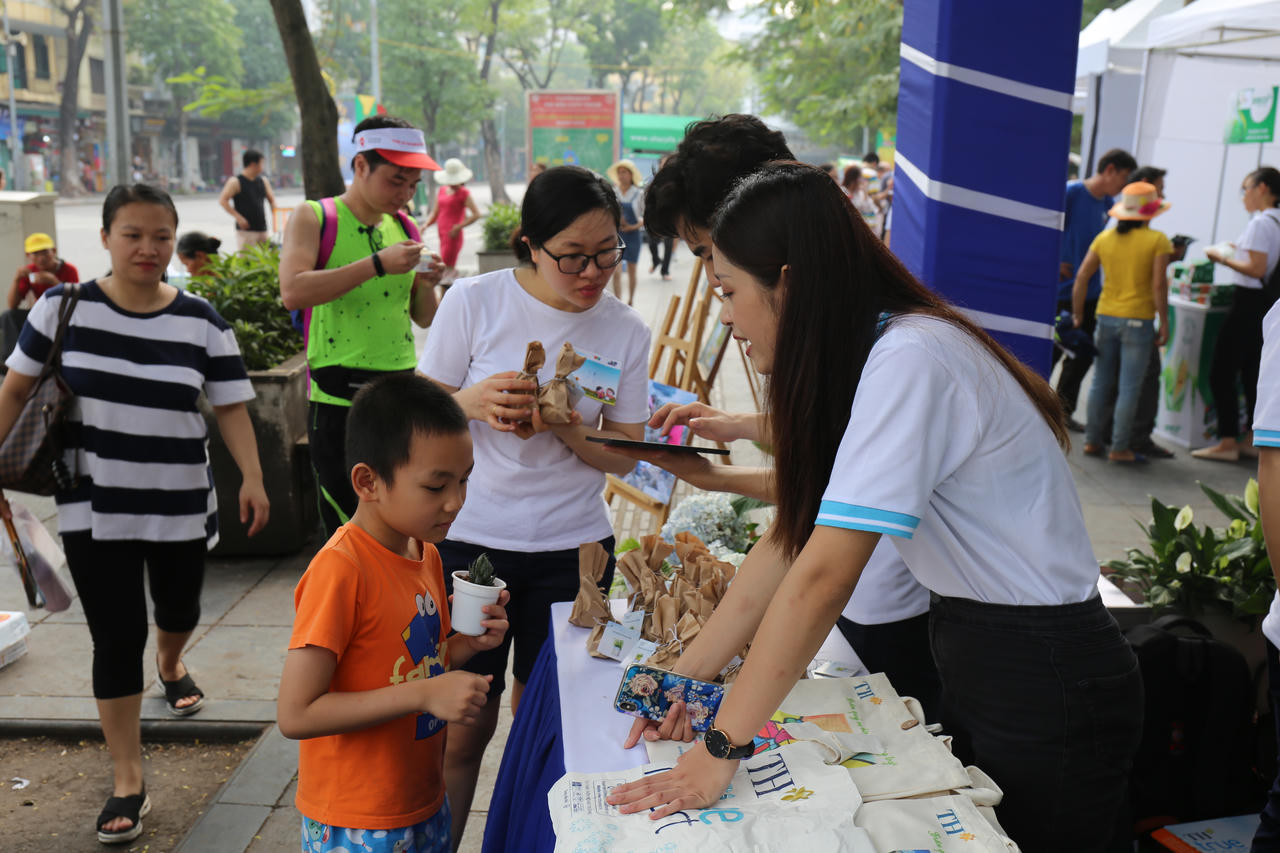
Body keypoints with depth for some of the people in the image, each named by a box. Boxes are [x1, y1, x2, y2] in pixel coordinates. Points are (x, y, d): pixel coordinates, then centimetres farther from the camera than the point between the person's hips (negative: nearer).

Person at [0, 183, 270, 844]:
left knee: (179, 610, 20)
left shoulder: (201, 321, -4)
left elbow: (230, 406, -3)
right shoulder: (62, 307, -5)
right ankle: (128, 782, 12)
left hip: (180, 508, 2)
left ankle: (171, 666, 58)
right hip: (93, 511, -1)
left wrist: (252, 477, -15)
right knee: (116, 639, 0)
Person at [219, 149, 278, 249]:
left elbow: (271, 199, 23)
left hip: (263, 229, 6)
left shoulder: (263, 181, 14)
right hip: (245, 230, -6)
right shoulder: (236, 182, -5)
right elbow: (222, 200, -10)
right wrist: (238, 217, -18)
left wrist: (275, 215, 5)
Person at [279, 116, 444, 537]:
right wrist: (378, 264, -20)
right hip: (339, 398, -5)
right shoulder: (313, 218, -1)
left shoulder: (405, 228, 13)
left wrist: (427, 285, -4)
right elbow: (293, 292, -19)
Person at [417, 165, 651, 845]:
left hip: (574, 549, 2)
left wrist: (564, 428, -19)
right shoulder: (474, 302, -8)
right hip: (472, 538, -1)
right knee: (466, 724, 4)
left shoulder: (626, 331, -2)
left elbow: (622, 458, 0)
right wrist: (474, 402, -21)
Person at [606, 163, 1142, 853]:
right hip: (974, 663, 8)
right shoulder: (859, 360, 3)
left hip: (1046, 686, -8)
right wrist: (685, 674, 2)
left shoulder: (911, 362, -26)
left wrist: (721, 749, -24)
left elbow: (823, 575, -29)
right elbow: (791, 537, 4)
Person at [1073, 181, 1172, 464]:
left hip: (1106, 317, 4)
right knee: (1129, 386, 1)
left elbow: (1082, 276, 3)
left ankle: (1093, 440, 17)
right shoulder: (1157, 241, -6)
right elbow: (1159, 285, -11)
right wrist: (1164, 323, -4)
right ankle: (1119, 448, 4)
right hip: (1138, 320, -4)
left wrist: (1077, 314, 10)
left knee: (1101, 382, 12)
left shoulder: (1104, 238, 5)